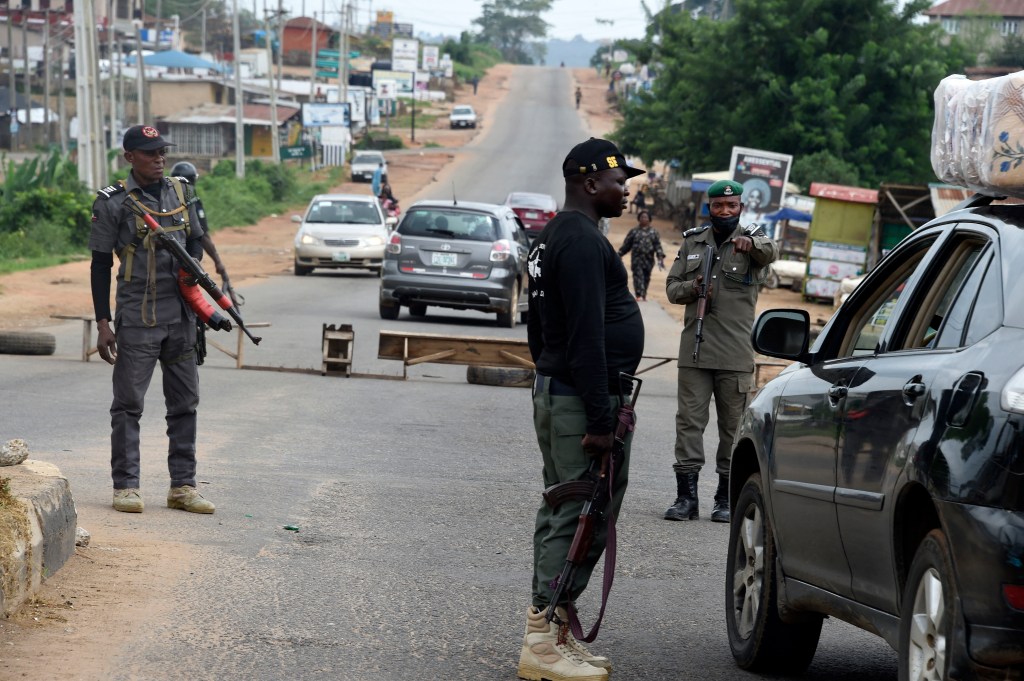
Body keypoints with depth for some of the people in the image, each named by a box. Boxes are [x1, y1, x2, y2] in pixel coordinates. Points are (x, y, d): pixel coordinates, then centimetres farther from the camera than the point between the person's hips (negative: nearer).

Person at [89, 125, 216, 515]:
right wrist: (103, 324, -8)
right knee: (128, 403, -2)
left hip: (181, 317, 5)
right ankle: (126, 486, 3)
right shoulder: (113, 203, -6)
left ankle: (183, 486, 15)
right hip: (136, 318, -5)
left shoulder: (181, 193, 8)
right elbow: (101, 265, -4)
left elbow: (196, 241, 19)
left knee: (184, 402, 8)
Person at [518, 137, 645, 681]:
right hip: (582, 398, -11)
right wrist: (600, 421, -23)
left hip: (553, 392, 11)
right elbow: (586, 338, -22)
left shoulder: (550, 239, 18)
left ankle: (547, 633, 18)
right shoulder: (582, 240, -17)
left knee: (562, 515, 14)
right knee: (580, 519, -9)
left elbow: (538, 330, 25)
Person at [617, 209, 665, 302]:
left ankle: (644, 295, 21)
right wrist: (619, 255, 9)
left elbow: (658, 246, 3)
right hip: (637, 259, -2)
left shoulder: (654, 232, 9)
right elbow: (626, 245, 10)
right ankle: (639, 295, -23)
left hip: (649, 260, 2)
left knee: (646, 278, 9)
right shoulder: (634, 231, 6)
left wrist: (660, 257, -9)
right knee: (638, 276, -15)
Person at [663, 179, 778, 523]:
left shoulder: (752, 240, 2)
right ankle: (686, 497, -1)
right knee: (690, 420, -2)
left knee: (733, 423, 3)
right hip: (695, 350, 2)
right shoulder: (692, 241, 13)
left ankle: (726, 497, 10)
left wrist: (751, 244, -46)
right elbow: (672, 286, 13)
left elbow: (771, 251, -22)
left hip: (735, 353, -2)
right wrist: (693, 288, -10)